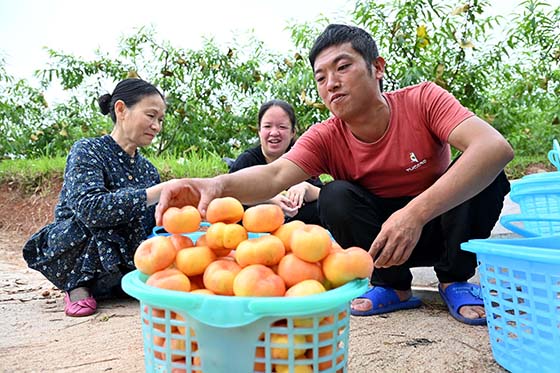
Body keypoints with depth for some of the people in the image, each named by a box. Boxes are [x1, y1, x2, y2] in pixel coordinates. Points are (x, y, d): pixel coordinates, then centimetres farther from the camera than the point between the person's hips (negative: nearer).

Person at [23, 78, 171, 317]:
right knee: (106, 215, -33)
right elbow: (90, 208, -34)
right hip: (72, 259, -6)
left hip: (122, 267, 6)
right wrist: (159, 191, -36)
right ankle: (77, 287, -9)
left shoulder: (148, 170, 5)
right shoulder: (87, 151, -13)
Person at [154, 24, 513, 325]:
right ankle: (393, 287, -7)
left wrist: (416, 212, -50)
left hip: (442, 224, -1)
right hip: (382, 236, 1)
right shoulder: (325, 137, -17)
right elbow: (276, 174, -36)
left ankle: (455, 281, -8)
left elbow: (496, 147, -37)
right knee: (335, 197, -27)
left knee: (484, 170, -27)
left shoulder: (422, 100, -21)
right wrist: (217, 185, -59)